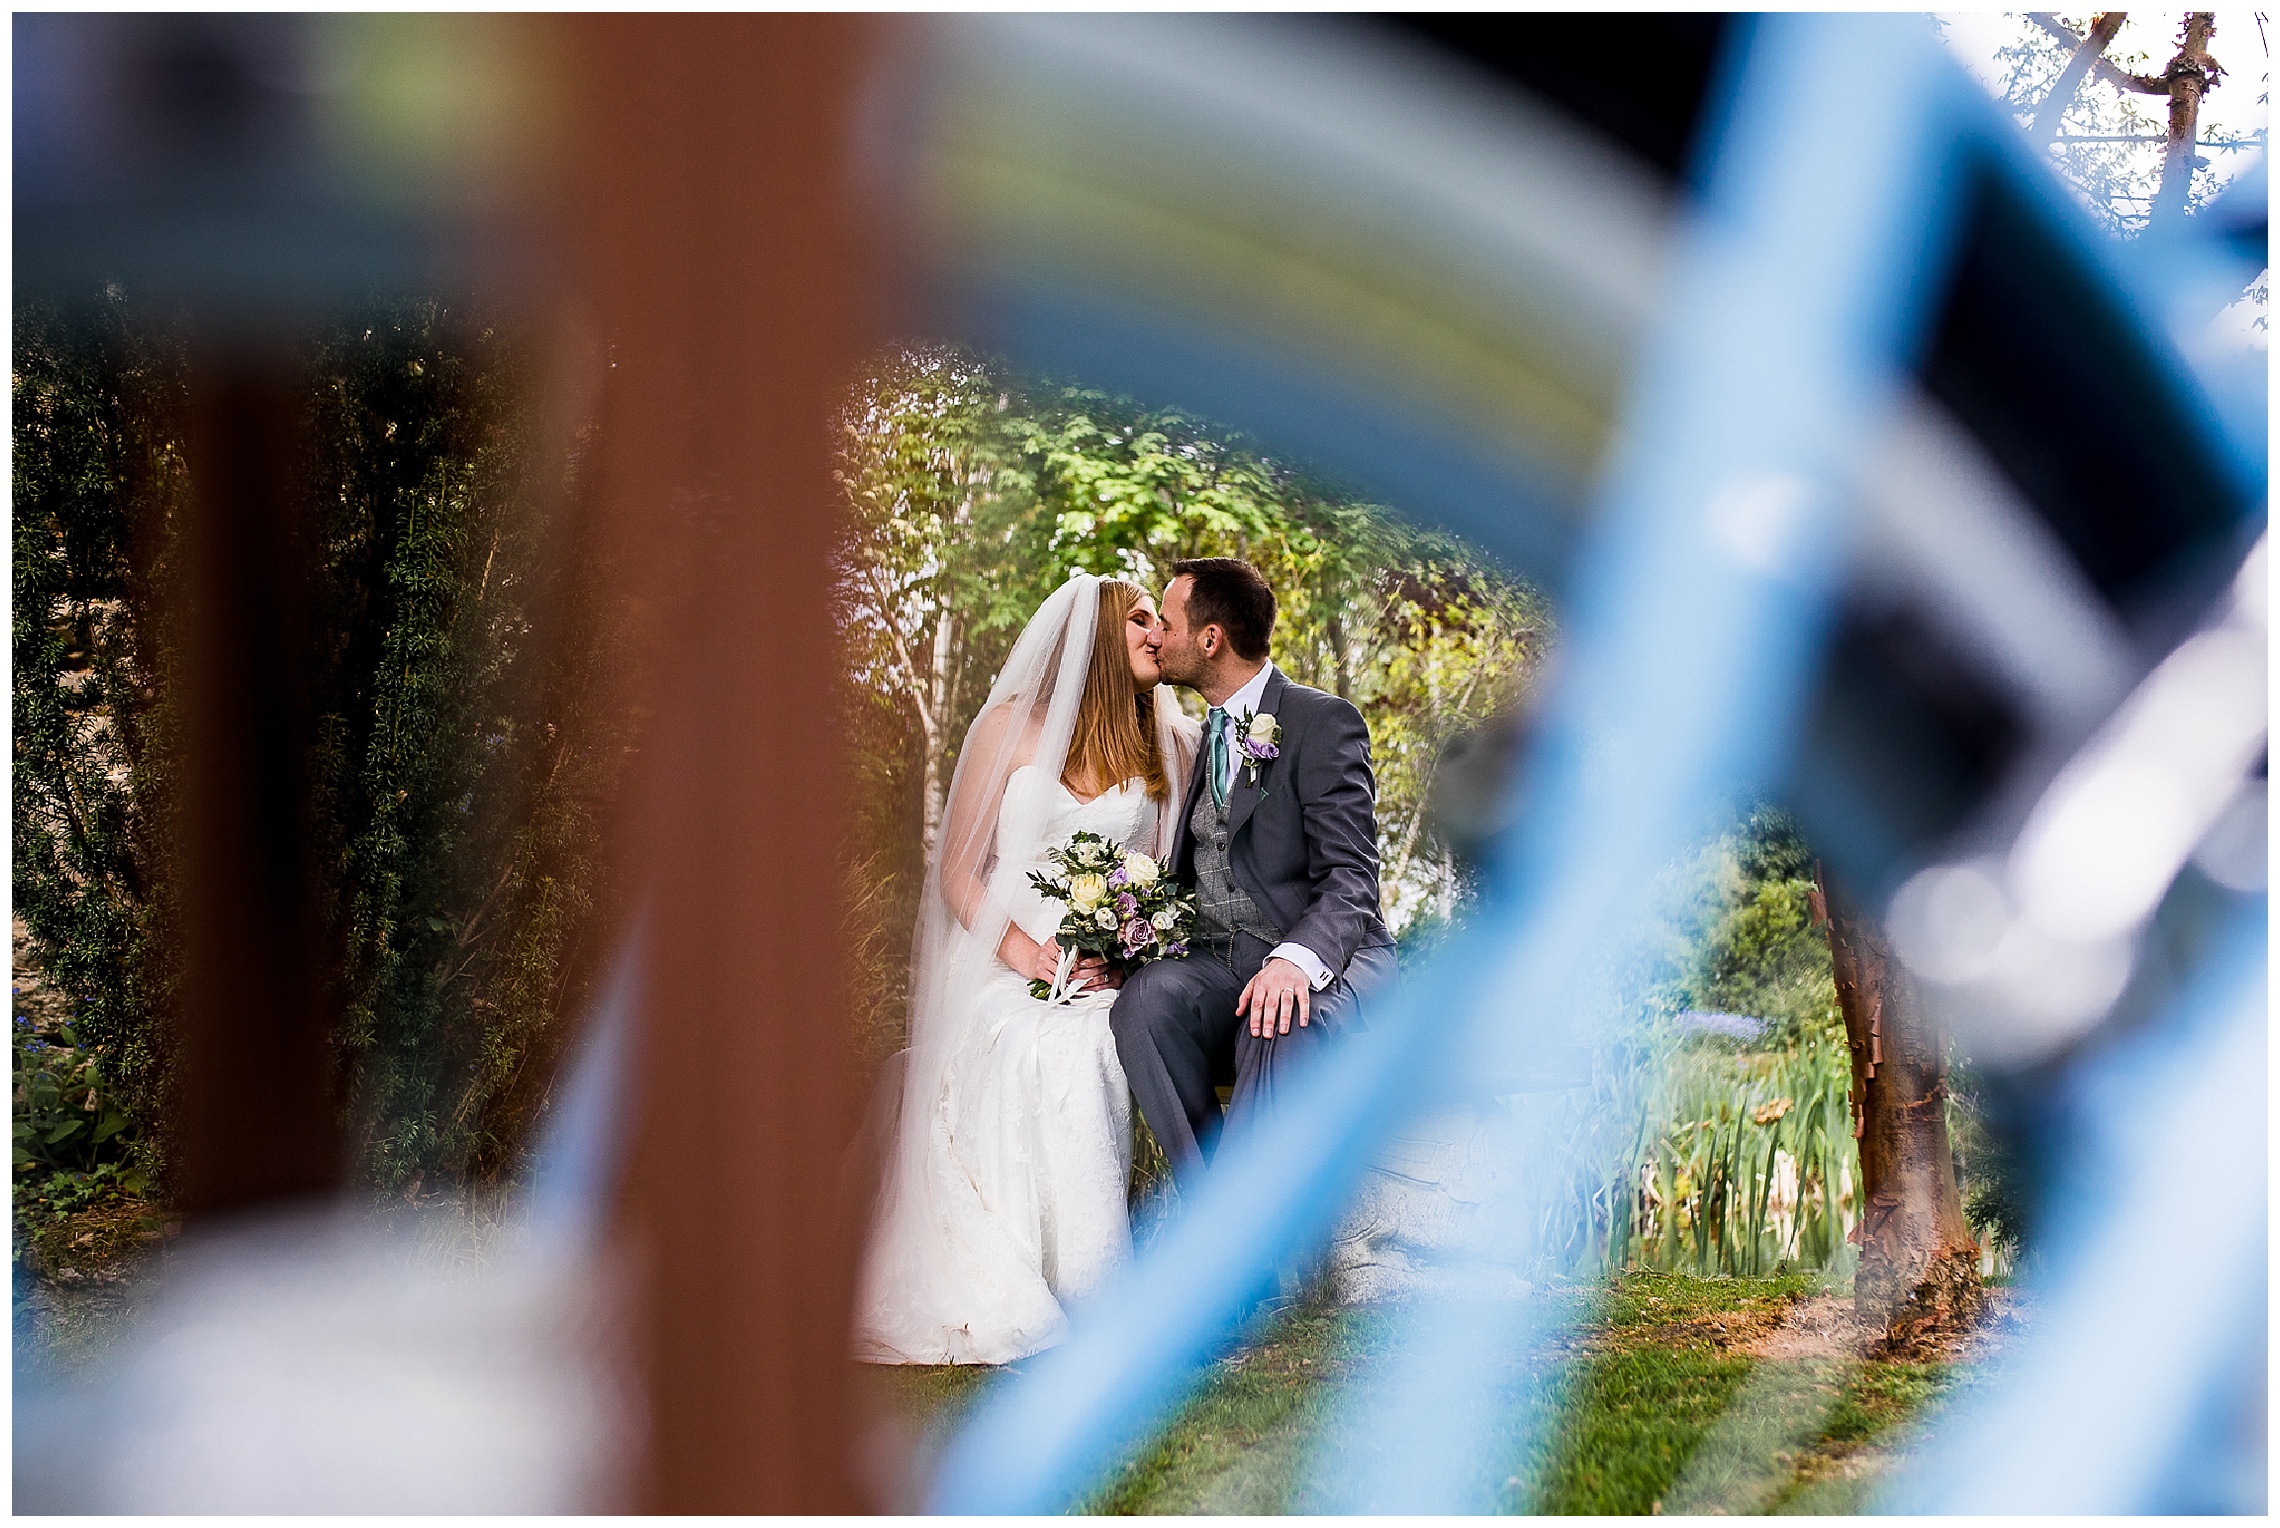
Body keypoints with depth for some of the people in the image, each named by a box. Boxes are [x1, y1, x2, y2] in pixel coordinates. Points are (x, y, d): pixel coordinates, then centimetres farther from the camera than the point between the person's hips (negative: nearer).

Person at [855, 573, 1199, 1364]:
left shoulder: (1167, 747, 15)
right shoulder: (1009, 728, 7)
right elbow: (958, 872, 5)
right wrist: (1025, 955, -13)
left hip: (1112, 974, 2)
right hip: (1002, 964, -1)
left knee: (1085, 1053, -34)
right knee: (1031, 1055, -35)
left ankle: (1085, 1294, -34)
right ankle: (1009, 1300, -34)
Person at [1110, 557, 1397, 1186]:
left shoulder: (1323, 721, -2)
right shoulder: (1206, 738, 22)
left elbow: (1349, 877, -13)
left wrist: (1297, 959, -33)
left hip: (1322, 962, -6)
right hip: (1217, 962, 6)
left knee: (1282, 1026, -40)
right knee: (1148, 996, -29)